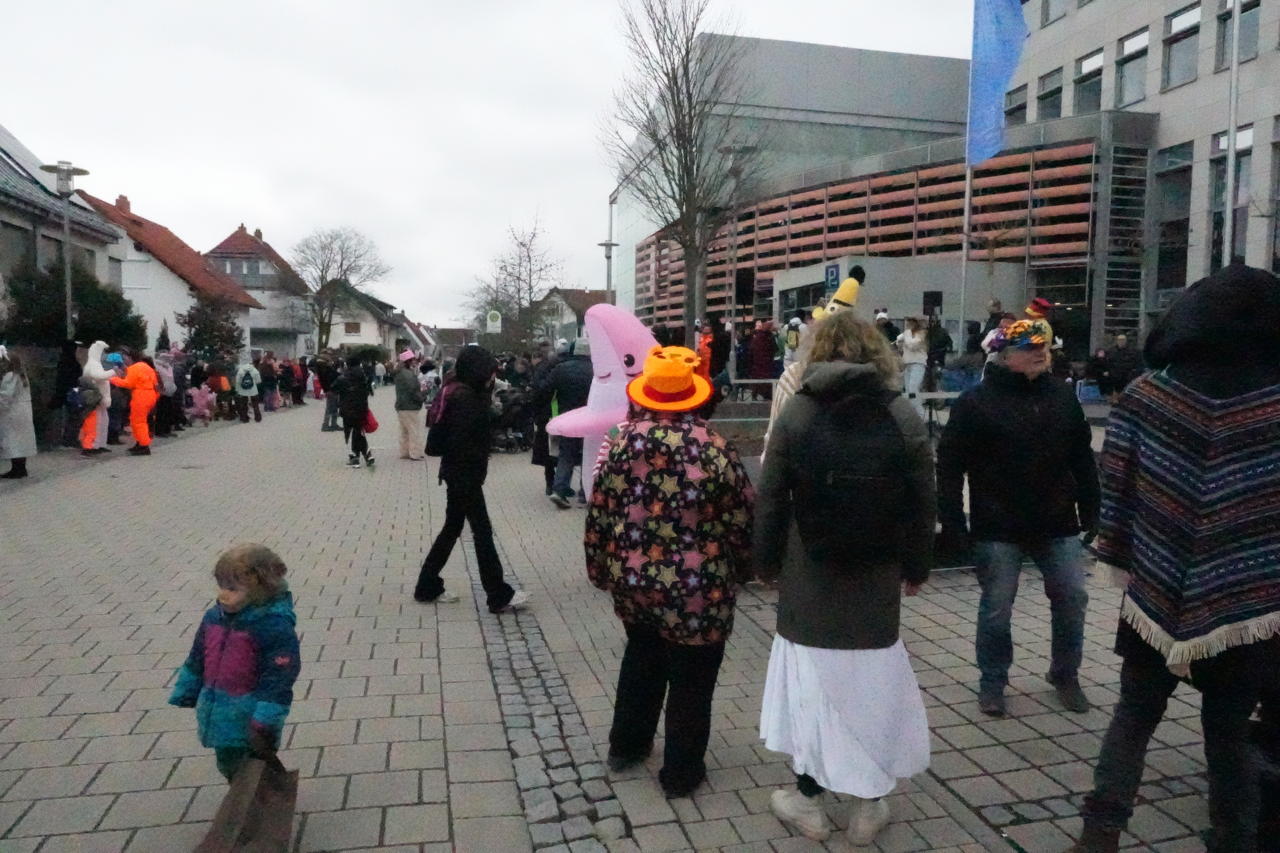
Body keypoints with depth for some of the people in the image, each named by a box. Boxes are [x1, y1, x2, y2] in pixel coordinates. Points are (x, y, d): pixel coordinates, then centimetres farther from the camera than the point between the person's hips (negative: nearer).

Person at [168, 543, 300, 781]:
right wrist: (185, 695, 16)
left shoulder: (275, 627, -25)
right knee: (228, 765, 25)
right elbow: (197, 661, 11)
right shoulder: (214, 617, -2)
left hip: (250, 717, -7)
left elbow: (279, 676, -24)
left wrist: (266, 721, -25)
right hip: (221, 717, 7)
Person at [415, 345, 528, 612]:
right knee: (482, 531, -3)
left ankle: (427, 586, 26)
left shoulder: (462, 392, 11)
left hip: (458, 473, 10)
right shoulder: (465, 397, -20)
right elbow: (461, 443, -23)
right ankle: (499, 596, 4)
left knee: (452, 528, 16)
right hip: (464, 475, -10)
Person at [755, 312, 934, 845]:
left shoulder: (797, 414, -5)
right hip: (877, 576, 1)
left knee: (810, 681, 11)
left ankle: (808, 800, 24)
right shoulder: (903, 417, -3)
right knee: (873, 685, 12)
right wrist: (916, 567, 13)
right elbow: (922, 504, 1)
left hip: (810, 573, -1)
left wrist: (766, 562, 8)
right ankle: (869, 806, 25)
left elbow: (771, 501, -3)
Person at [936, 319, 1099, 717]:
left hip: (1058, 524, 4)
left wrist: (1090, 511, 10)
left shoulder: (1062, 396, 5)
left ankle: (1065, 676, 33)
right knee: (996, 609, 6)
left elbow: (1082, 458, 12)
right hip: (998, 530, -4)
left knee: (1072, 600, 11)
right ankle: (992, 684, 24)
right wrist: (953, 524, -14)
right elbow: (950, 468, -10)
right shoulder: (976, 402, -10)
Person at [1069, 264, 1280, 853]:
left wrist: (1119, 560, 8)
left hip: (1157, 594, 1)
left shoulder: (1146, 395, -6)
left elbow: (1116, 488, -2)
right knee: (1229, 733, 15)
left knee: (1134, 714, 16)